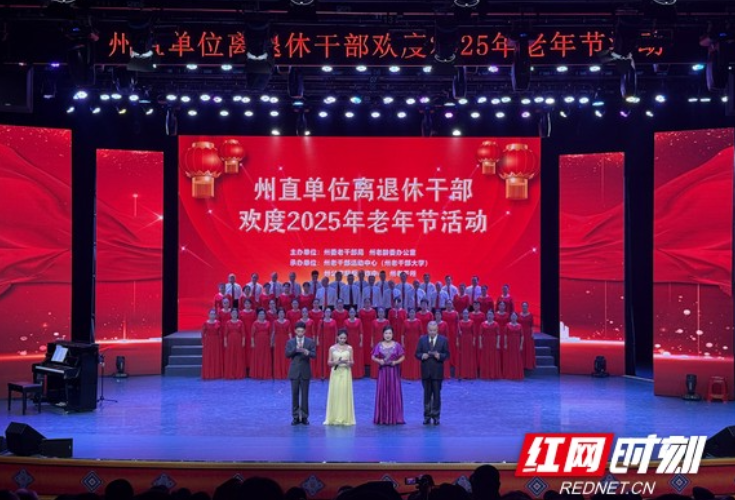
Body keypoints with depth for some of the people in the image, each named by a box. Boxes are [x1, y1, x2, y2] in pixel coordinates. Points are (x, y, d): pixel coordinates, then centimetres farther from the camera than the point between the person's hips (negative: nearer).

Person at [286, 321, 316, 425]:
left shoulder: (310, 342, 1)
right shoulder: (290, 342, 3)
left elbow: (314, 355, -7)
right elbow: (287, 354, -6)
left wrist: (306, 352, -26)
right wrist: (296, 349, -20)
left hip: (305, 372, -1)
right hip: (294, 372, 1)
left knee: (305, 395, 3)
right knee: (295, 394, 4)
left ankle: (304, 416, 10)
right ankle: (296, 417, 10)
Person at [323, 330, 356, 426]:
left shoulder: (349, 348, 4)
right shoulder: (332, 348, 3)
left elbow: (352, 362, 4)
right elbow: (329, 362, 4)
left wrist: (347, 362, -17)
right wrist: (335, 362, -15)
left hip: (346, 373, 0)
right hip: (336, 373, 0)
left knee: (345, 394, -2)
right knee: (335, 394, -1)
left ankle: (345, 418, 5)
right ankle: (334, 418, 4)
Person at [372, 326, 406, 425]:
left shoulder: (397, 345, -1)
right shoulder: (379, 345, 2)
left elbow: (403, 357, 2)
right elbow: (373, 357, 5)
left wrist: (396, 362, -14)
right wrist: (379, 361, -14)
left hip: (394, 371, -1)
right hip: (383, 371, 1)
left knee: (394, 393, 0)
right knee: (382, 393, 2)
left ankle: (394, 417, 8)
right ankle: (382, 418, 10)